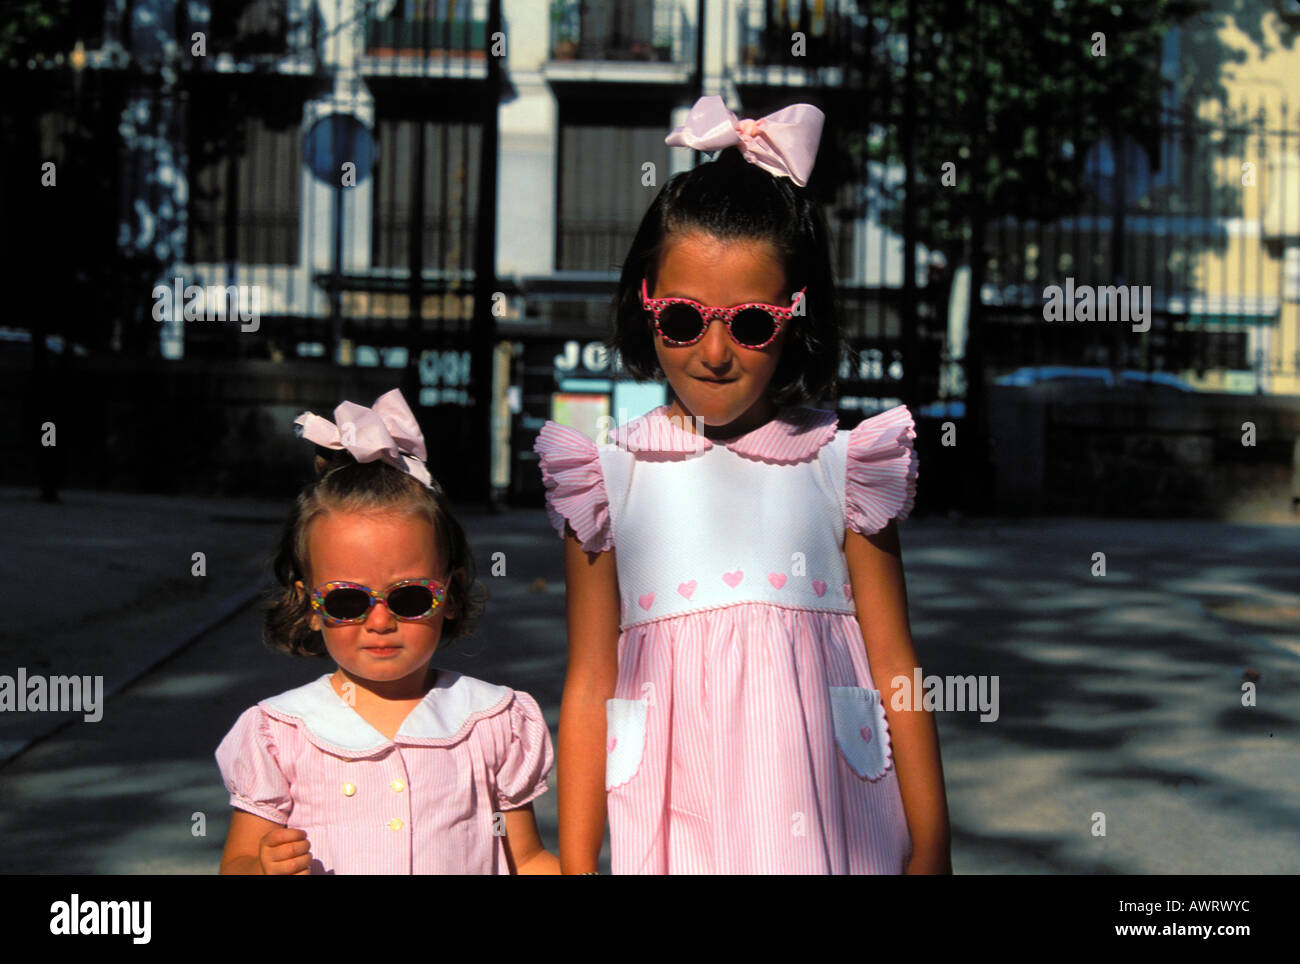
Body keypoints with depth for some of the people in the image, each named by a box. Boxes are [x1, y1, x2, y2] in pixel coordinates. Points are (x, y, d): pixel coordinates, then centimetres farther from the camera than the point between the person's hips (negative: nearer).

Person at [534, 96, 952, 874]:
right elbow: (590, 686, 4)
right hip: (675, 828, 0)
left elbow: (895, 668, 4)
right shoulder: (611, 477, 3)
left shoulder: (842, 467, 2)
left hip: (827, 821, 0)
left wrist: (931, 850, 4)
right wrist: (575, 864, 4)